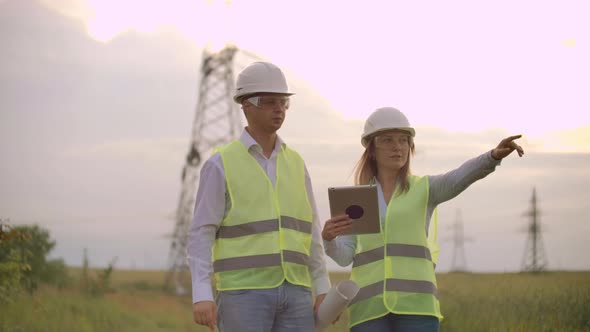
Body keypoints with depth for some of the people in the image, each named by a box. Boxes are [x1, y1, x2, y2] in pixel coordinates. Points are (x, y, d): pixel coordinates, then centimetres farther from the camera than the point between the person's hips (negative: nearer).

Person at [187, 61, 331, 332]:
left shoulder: (295, 164, 14)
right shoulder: (220, 165, -3)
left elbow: (309, 232, 16)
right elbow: (200, 236, -6)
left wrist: (323, 290, 7)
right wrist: (201, 296, -19)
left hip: (292, 293, 5)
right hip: (243, 293, -5)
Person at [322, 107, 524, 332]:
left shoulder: (426, 189, 11)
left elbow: (462, 177, -10)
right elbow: (344, 256, 7)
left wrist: (495, 155, -31)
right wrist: (328, 237, -17)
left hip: (415, 304, -1)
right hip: (370, 308, 1)